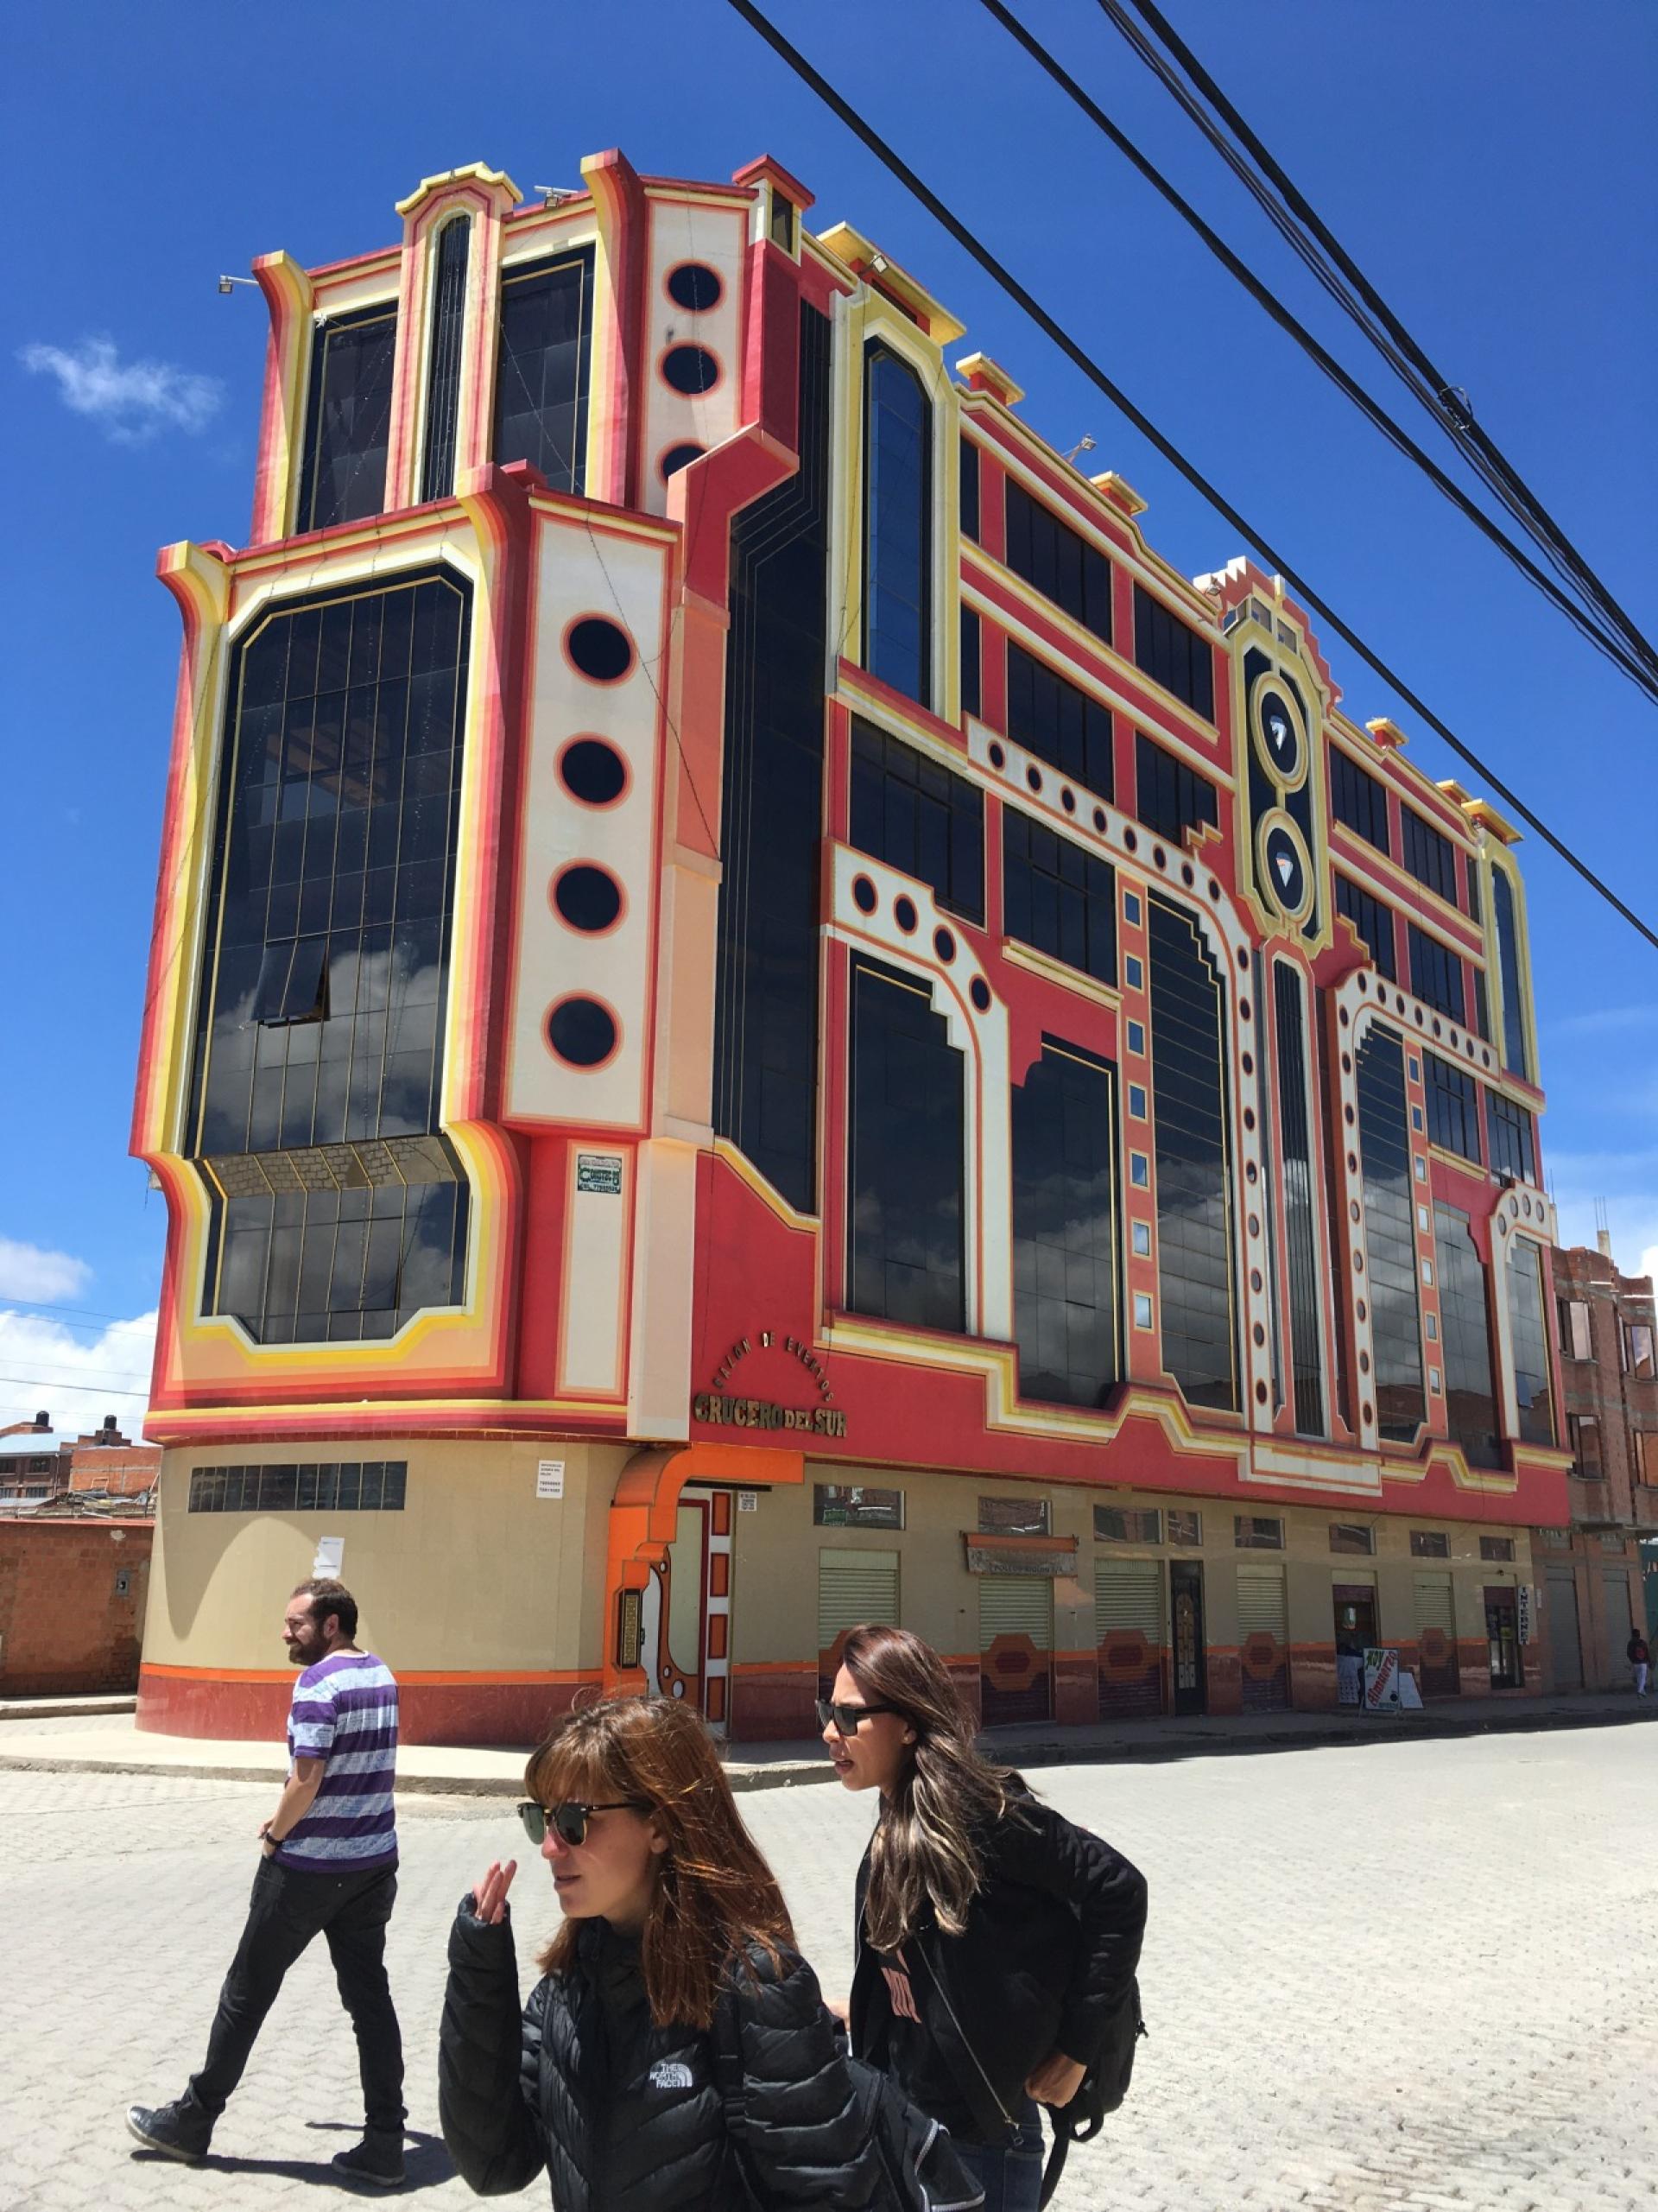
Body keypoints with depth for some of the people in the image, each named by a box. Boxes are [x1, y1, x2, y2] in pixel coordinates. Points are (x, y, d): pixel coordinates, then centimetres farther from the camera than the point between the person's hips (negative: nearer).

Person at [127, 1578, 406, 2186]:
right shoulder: (382, 1676, 7)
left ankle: (193, 2120, 25)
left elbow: (306, 1779, -22)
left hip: (308, 1868, -7)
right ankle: (385, 2142, 8)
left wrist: (273, 1836, -5)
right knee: (369, 1996, 9)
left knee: (247, 1992, 10)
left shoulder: (317, 1682, -18)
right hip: (374, 1863, 7)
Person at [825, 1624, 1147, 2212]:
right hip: (901, 2115, 8)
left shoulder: (973, 1806, -23)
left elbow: (1116, 1889, -20)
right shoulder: (896, 1823, 1)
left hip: (978, 2131, -7)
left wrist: (1076, 2047, -16)